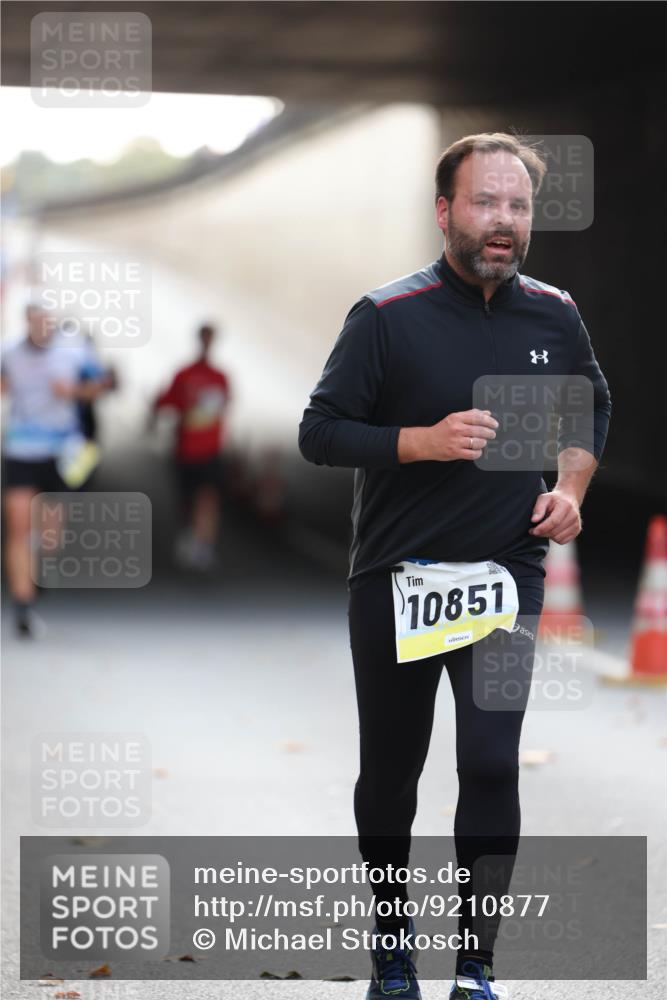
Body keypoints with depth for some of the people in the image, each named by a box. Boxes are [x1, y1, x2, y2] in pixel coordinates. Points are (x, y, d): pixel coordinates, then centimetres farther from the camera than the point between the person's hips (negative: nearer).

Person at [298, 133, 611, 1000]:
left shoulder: (554, 316, 1)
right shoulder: (388, 316, -9)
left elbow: (592, 409, 19)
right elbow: (320, 432, -8)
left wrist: (570, 488, 1)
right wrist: (425, 442, -21)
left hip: (506, 577, 1)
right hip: (395, 578, -1)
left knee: (492, 765, -11)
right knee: (390, 769, 10)